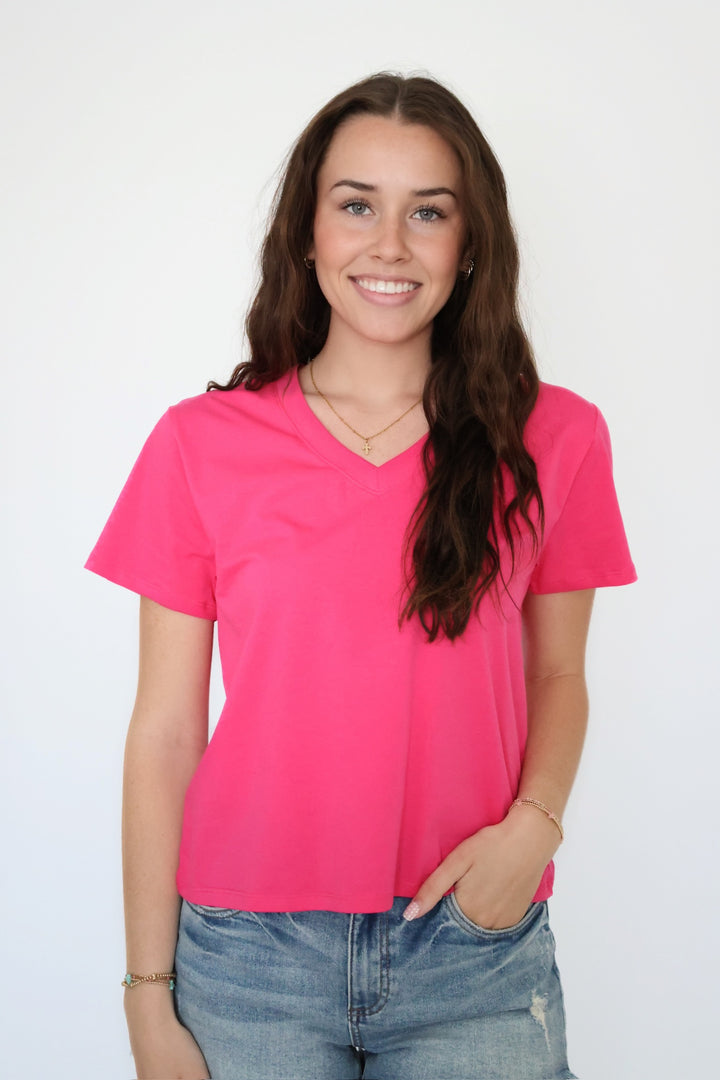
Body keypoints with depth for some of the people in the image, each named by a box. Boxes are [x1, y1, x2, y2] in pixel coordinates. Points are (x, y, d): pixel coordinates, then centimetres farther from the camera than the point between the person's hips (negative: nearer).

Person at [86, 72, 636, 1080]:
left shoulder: (553, 438, -1)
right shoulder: (200, 444, -4)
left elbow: (557, 676, 8)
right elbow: (165, 730, -2)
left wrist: (534, 823, -11)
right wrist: (150, 996, -1)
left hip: (474, 953, 1)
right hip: (249, 957, 0)